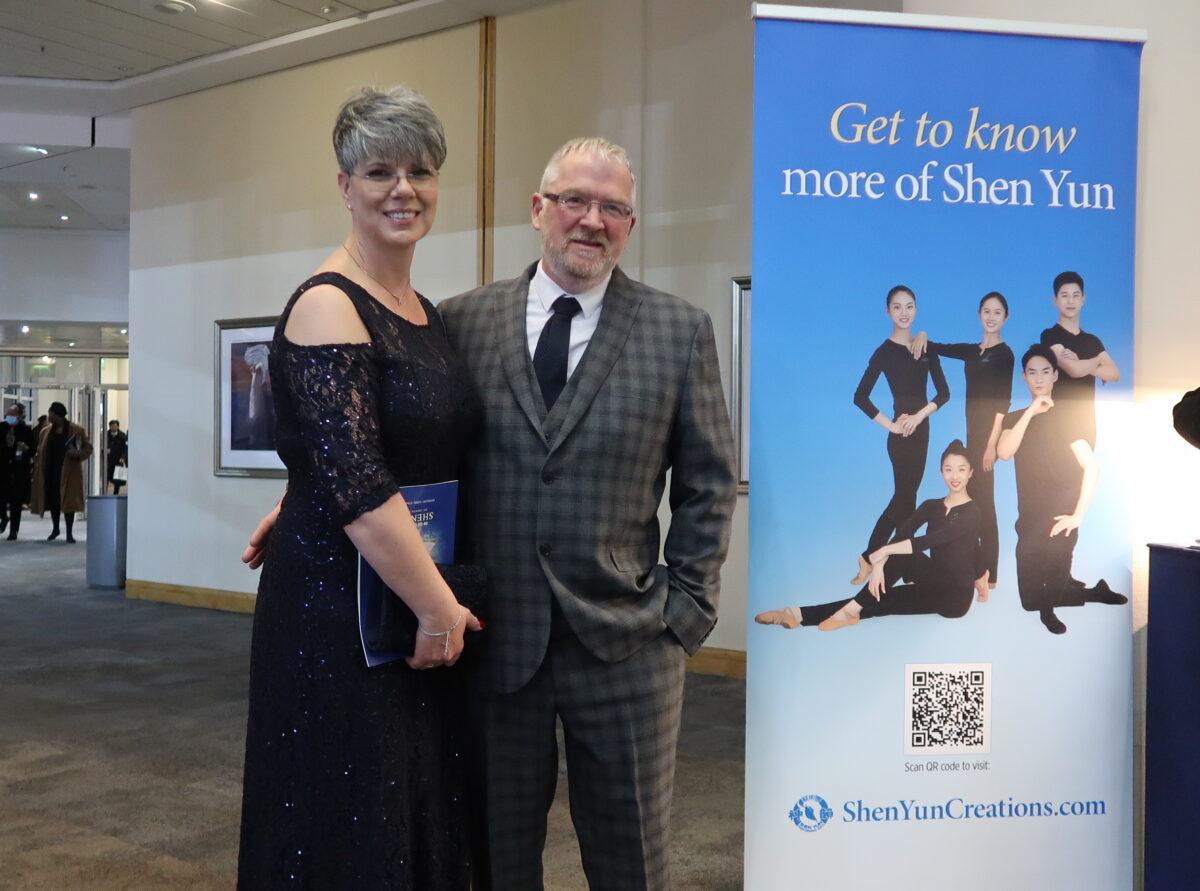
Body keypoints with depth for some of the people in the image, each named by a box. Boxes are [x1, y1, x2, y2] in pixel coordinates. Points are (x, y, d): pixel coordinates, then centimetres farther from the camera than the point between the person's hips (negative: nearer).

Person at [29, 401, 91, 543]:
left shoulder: (77, 430, -4)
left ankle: (69, 533, 1)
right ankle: (55, 529, 30)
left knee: (68, 501, -5)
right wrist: (36, 468, 4)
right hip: (50, 472, 4)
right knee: (52, 500, 10)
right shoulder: (46, 431, 9)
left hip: (68, 472, -4)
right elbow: (40, 452, 14)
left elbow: (88, 448, 0)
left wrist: (78, 454, -20)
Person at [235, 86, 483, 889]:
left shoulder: (428, 313, 10)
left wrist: (443, 603, 10)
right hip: (340, 608, -8)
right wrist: (438, 607, -15)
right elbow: (356, 487, -22)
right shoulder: (328, 308, -14)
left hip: (425, 605, 8)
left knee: (425, 816, 18)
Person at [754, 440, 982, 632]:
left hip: (954, 596, -6)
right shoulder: (931, 506, 10)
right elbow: (902, 534, -8)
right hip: (932, 586, 6)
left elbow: (930, 541, -24)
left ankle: (851, 611, -20)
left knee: (902, 556, -25)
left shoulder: (971, 512, -10)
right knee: (881, 598, -15)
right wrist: (880, 564, -25)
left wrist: (883, 552, -22)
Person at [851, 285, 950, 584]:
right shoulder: (885, 351, -10)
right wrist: (890, 425, -15)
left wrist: (920, 415, -13)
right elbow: (860, 396, -16)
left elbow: (943, 392, 3)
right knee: (905, 497, 0)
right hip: (902, 433, -6)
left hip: (921, 429, 6)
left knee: (904, 496, 11)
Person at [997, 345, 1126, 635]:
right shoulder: (1014, 418, 9)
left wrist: (1078, 516, -19)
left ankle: (1047, 608, 3)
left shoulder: (1066, 415, -3)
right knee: (1031, 598, 8)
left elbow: (1092, 466, -13)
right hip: (1029, 518, 5)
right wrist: (1030, 412, -18)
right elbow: (1004, 453, -11)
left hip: (1057, 518, -5)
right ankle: (1095, 592, 27)